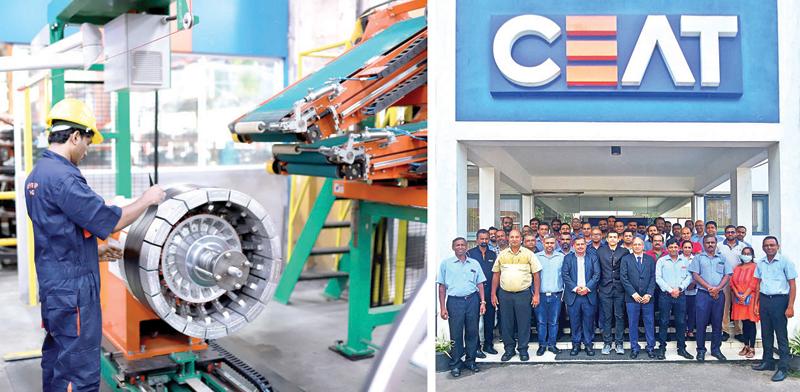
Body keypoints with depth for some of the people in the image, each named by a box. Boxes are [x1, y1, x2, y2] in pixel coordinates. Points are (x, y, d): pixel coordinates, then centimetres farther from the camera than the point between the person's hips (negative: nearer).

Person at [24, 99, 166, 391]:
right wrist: (146, 200, -6)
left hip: (52, 285, 10)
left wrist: (93, 251, 19)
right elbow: (110, 221, -20)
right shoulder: (63, 178, -20)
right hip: (73, 290, -10)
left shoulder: (37, 174, 11)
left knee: (56, 360, 18)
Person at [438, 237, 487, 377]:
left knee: (472, 332, 6)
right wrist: (442, 307, -2)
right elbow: (442, 287, 4)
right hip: (454, 301, -2)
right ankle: (455, 364, 9)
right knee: (456, 333, 0)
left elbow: (480, 284, 14)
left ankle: (470, 360, 19)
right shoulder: (446, 263, 5)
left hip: (472, 300, 2)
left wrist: (482, 302, 3)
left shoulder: (474, 264, 12)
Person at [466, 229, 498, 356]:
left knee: (490, 318, 9)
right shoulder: (470, 253, -1)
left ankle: (488, 344, 21)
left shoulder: (493, 254, 12)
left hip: (490, 291, 4)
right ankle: (476, 347, 5)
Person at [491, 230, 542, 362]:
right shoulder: (502, 255, 7)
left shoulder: (528, 254, 1)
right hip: (505, 294, 2)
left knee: (524, 323, 2)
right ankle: (509, 349, 19)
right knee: (506, 324, 7)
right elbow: (496, 275, 9)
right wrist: (493, 294, 5)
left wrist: (536, 295, -4)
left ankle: (523, 349, 15)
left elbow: (536, 275, 1)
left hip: (523, 294, -2)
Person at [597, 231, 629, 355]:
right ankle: (607, 343, 10)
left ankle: (618, 343, 9)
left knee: (619, 316, 2)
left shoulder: (624, 252, 4)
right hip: (605, 289, 1)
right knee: (606, 317, 4)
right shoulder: (600, 251, 6)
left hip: (619, 289, 0)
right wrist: (598, 286, 3)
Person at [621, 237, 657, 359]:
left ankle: (651, 347, 14)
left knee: (650, 323, 4)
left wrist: (649, 294, -8)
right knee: (633, 324, 4)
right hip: (632, 297, -1)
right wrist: (634, 294, -10)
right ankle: (634, 348, 13)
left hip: (647, 297, 1)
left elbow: (653, 277, 3)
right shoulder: (626, 259, 4)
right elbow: (623, 278, -3)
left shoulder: (650, 259, 8)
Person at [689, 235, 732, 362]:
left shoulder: (722, 259, 15)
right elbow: (695, 275, -2)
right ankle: (701, 350, 6)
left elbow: (727, 275, 6)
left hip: (719, 294, 3)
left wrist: (717, 288, -10)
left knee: (717, 323, 6)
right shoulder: (698, 258, 7)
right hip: (703, 294, -2)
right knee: (701, 323, -2)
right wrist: (709, 287, -13)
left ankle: (716, 349, 16)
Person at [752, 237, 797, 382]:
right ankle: (767, 362, 23)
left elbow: (792, 285, -6)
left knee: (781, 335, -2)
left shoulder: (785, 261, -6)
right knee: (766, 333, 12)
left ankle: (783, 368, 2)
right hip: (764, 300, 5)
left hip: (779, 300, -5)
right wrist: (756, 303, 11)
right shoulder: (760, 263, 10)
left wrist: (790, 306, -12)